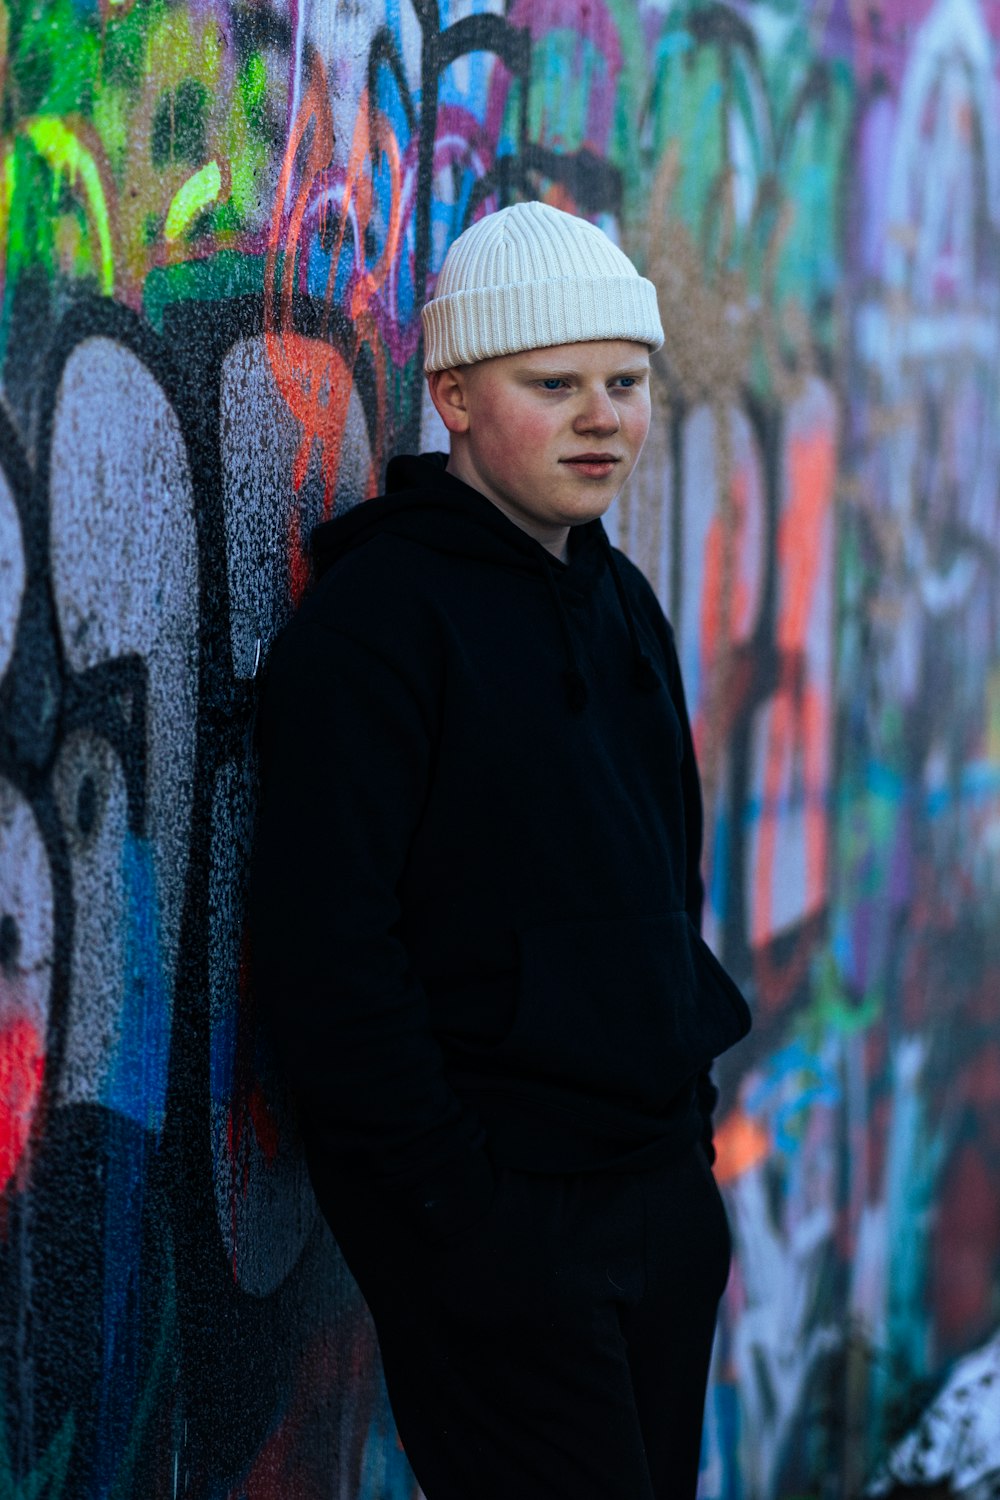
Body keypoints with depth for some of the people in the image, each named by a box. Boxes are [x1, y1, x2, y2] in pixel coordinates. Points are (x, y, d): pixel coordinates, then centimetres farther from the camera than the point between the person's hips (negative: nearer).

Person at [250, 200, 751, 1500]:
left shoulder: (623, 603, 13)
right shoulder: (376, 618, -13)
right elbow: (325, 949, -18)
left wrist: (689, 1112, 16)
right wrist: (449, 1206, -19)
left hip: (664, 1183, 8)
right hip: (495, 1205, -8)